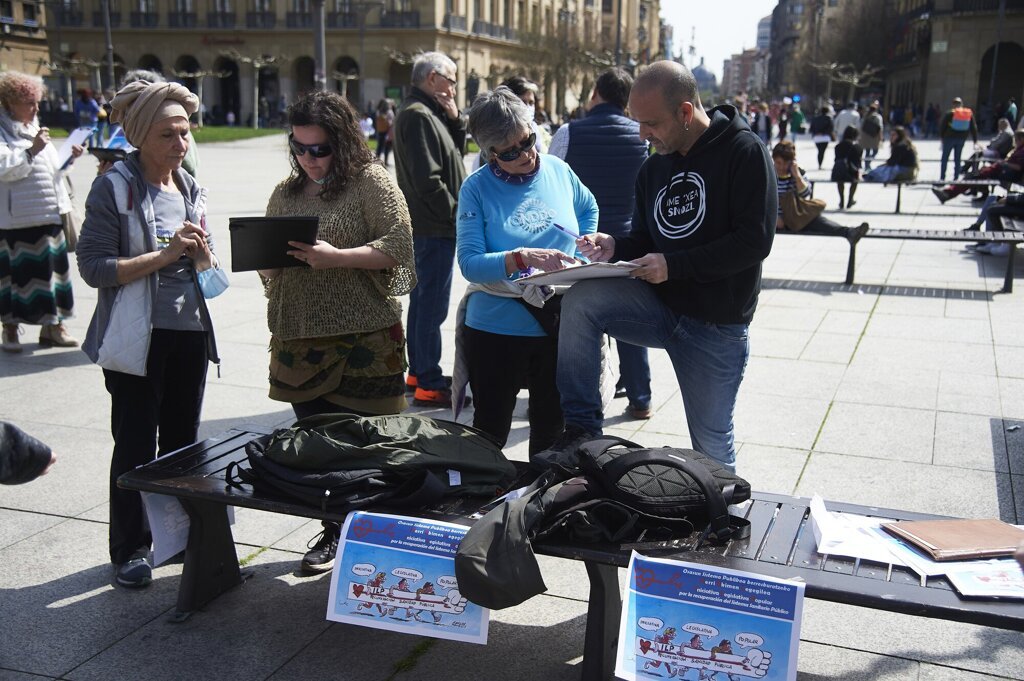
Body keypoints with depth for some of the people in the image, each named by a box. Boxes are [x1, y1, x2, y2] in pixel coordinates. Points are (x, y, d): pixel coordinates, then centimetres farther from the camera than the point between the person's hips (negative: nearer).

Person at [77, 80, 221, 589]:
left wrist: (200, 249, -10)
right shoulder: (114, 188, -8)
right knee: (134, 445, 4)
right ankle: (130, 548, 17)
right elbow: (94, 267, -14)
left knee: (183, 441, 15)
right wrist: (164, 254, -19)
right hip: (137, 337, -5)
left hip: (189, 331, 5)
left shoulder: (190, 189, 8)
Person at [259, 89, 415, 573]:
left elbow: (398, 245, -13)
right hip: (299, 342, 6)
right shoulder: (286, 192, 16)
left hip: (362, 339, -6)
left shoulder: (371, 181, -3)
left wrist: (335, 257, -21)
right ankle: (335, 533, 27)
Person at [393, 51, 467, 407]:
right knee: (432, 306, -7)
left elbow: (455, 154, 17)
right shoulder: (419, 116, -16)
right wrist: (458, 214, -14)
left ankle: (418, 371, 28)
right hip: (434, 229, -11)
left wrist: (454, 120, 4)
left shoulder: (429, 114, 17)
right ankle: (429, 384, -2)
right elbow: (428, 180, -22)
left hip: (428, 227, 11)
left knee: (422, 300, 17)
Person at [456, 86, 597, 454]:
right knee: (491, 430, 11)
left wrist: (579, 263, 9)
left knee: (552, 429, 17)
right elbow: (470, 262, -20)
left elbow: (588, 208, 21)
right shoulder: (477, 188, -10)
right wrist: (522, 258, -34)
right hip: (496, 329, -3)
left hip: (557, 326, 3)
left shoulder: (557, 170, 1)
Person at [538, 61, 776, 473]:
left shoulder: (743, 151, -11)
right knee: (579, 300, -22)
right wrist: (614, 248, -7)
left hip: (717, 325, -5)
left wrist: (673, 265, -22)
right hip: (660, 307, 5)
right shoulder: (654, 167, 8)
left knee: (711, 446, 5)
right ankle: (581, 428, -13)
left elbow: (754, 241, -19)